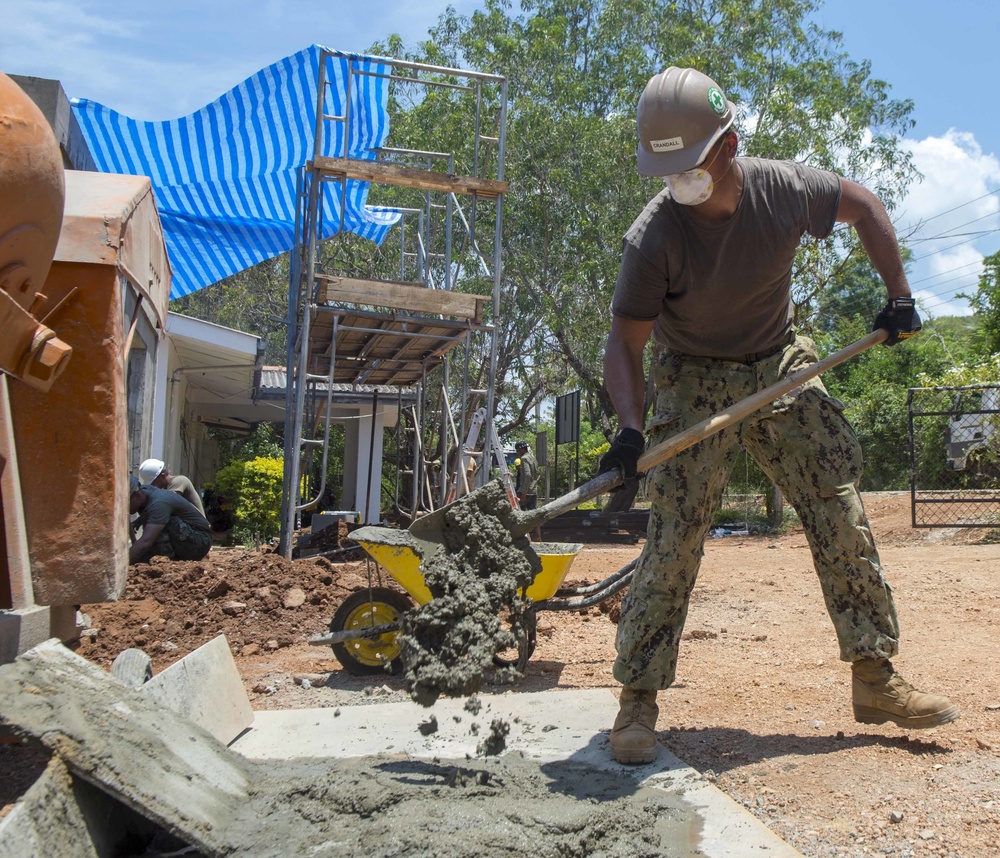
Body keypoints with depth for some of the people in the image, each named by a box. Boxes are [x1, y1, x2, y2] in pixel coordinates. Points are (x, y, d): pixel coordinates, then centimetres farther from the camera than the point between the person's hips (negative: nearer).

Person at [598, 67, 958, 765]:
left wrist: (898, 294, 3)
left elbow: (865, 206, 7)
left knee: (843, 518, 0)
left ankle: (876, 678, 11)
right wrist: (630, 428, -32)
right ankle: (638, 700, -4)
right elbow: (625, 342, -17)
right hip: (697, 385, -3)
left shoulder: (786, 189, -14)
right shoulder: (652, 237, -22)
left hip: (783, 369, 4)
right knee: (674, 536, -12)